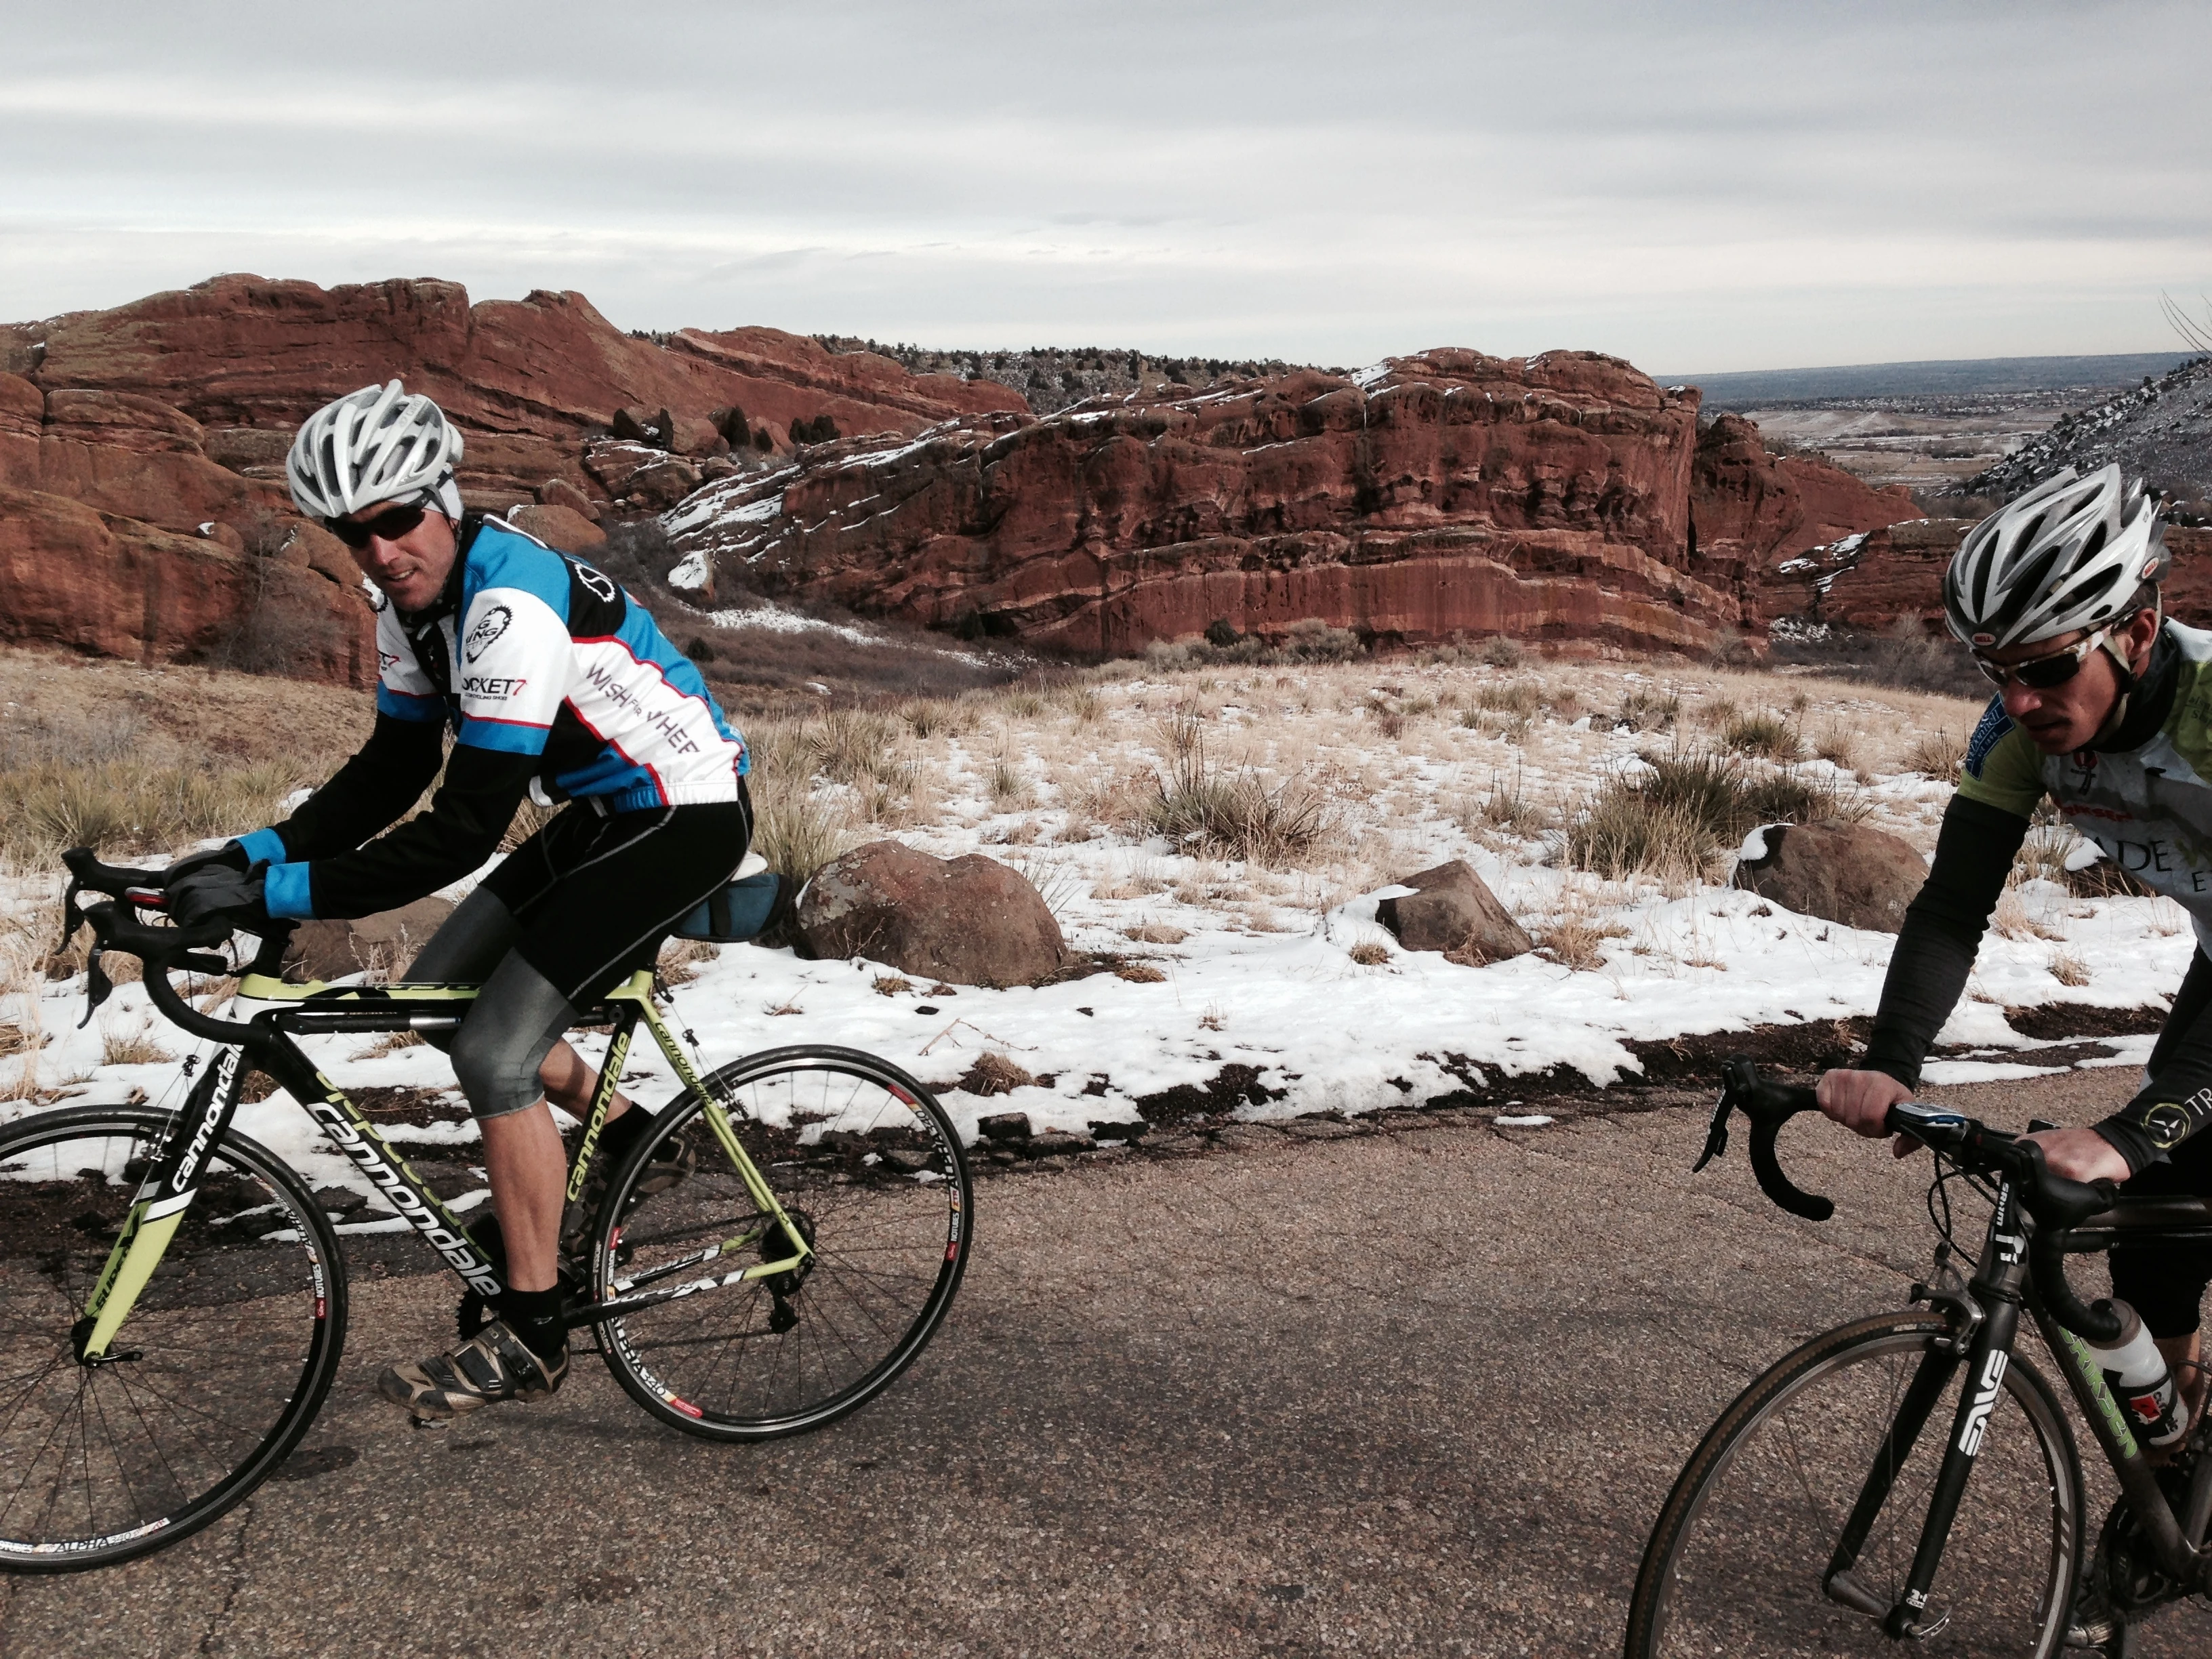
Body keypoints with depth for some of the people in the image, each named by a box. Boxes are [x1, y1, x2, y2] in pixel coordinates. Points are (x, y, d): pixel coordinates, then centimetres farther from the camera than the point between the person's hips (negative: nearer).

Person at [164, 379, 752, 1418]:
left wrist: (282, 893, -31)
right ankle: (631, 1141, 27)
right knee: (438, 991, 11)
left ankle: (529, 1339, -1)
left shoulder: (513, 603, -30)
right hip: (603, 812, 10)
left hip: (687, 816, -9)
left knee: (494, 1052, -14)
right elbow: (394, 768, 6)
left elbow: (465, 829, -32)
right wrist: (258, 853, -7)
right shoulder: (410, 597, 0)